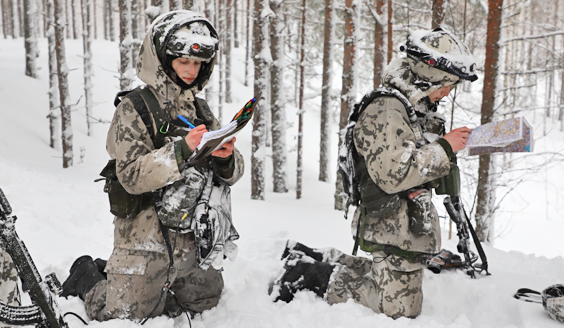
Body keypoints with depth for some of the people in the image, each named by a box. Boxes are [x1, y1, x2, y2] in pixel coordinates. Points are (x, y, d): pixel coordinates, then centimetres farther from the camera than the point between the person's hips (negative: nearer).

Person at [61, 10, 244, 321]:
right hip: (148, 240, -6)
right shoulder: (134, 109, -10)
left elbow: (232, 173, 5)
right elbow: (131, 176, -20)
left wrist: (226, 158, -18)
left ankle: (113, 275, 38)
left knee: (203, 301, 24)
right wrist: (182, 149, -30)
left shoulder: (200, 110, 7)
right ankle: (87, 278, 32)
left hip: (194, 240, 6)